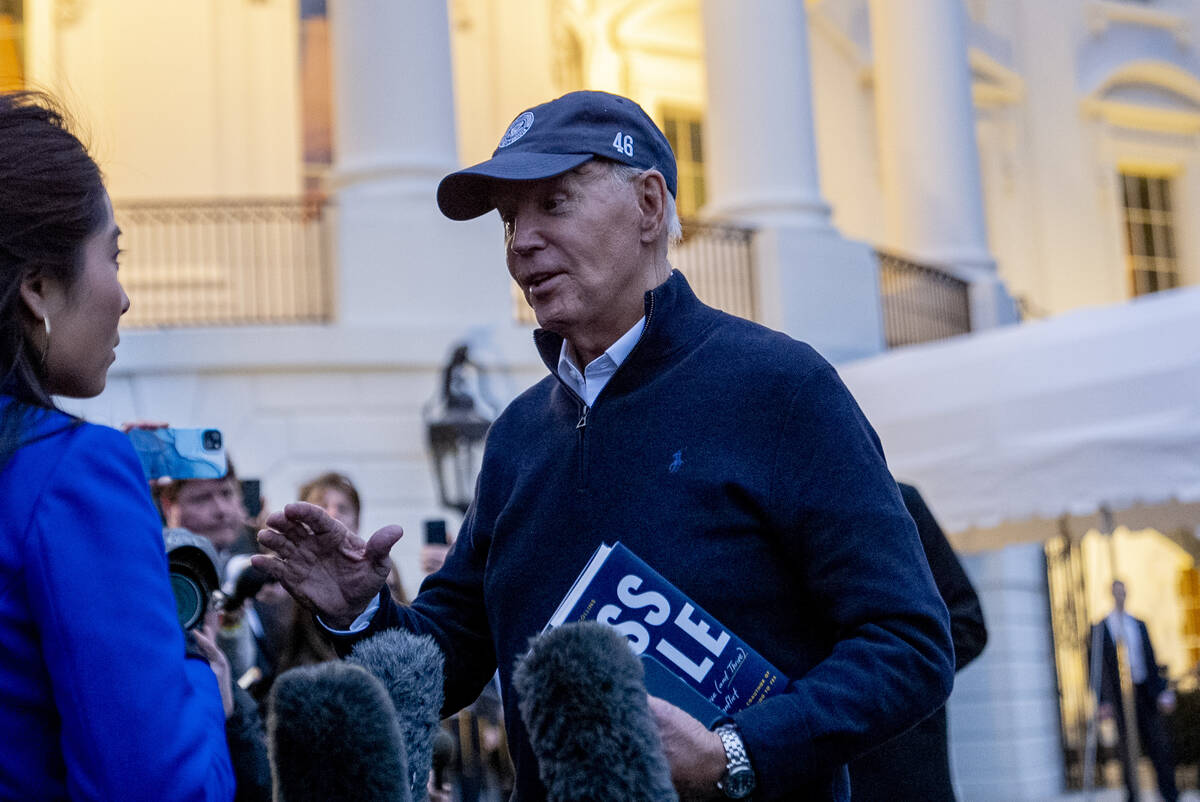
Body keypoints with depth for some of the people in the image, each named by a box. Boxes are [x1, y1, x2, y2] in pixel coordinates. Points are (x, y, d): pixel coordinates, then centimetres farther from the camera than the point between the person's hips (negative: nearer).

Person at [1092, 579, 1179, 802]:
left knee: (1159, 745, 0)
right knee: (1128, 748, 1)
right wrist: (1103, 701, -8)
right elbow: (1098, 668, -1)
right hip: (1120, 697, -3)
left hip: (1145, 693, 3)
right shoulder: (1100, 629, 1)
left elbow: (1151, 661, 14)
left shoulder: (1139, 625, 13)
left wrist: (1162, 692, 6)